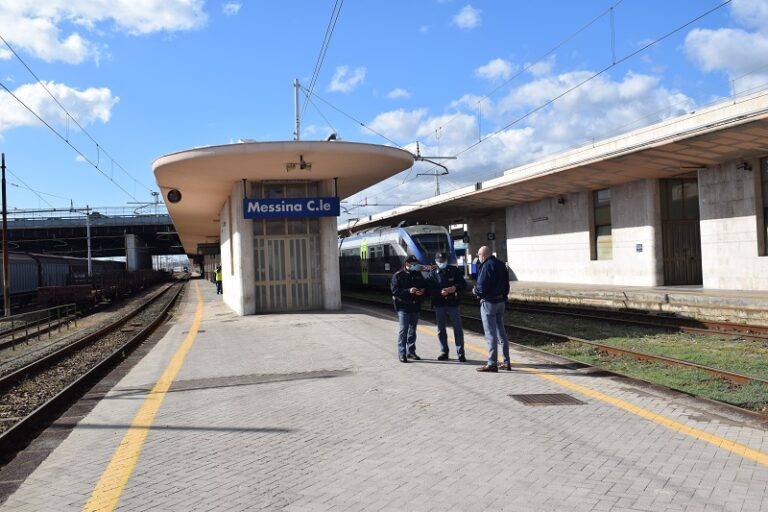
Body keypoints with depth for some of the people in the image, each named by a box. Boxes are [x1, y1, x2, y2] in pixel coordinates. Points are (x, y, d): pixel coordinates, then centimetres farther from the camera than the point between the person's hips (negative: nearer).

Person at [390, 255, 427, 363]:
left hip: (415, 306, 6)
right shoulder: (398, 275, -4)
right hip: (403, 306, -5)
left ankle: (411, 351, 21)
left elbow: (424, 286, 18)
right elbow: (394, 290, -11)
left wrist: (422, 291, -6)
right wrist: (408, 291, -22)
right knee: (403, 330, -8)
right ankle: (402, 353, -4)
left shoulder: (418, 274, 12)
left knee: (412, 330, 12)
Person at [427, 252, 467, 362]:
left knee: (458, 329, -2)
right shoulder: (433, 273, 3)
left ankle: (460, 353, 4)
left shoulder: (454, 270, 3)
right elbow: (429, 290, -5)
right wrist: (440, 292, -22)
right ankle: (444, 352, 19)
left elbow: (464, 285, 2)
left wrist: (456, 288, -19)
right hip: (439, 305, 1)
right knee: (441, 330, 8)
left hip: (453, 304, -1)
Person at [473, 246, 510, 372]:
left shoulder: (487, 266, -17)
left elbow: (482, 287, -21)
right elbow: (506, 286, 13)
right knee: (501, 332, 14)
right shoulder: (501, 265, 10)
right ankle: (506, 362, 18)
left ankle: (492, 363, -1)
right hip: (501, 302, 9)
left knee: (491, 334, -4)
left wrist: (475, 290, -2)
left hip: (488, 303, -9)